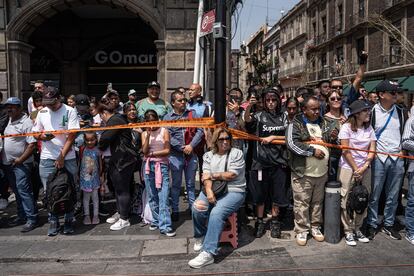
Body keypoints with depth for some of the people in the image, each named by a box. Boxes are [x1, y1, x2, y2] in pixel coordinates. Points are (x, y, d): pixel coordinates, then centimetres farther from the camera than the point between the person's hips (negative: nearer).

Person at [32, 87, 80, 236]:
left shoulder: (69, 111, -5)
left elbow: (72, 136, -9)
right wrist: (43, 136, -11)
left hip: (67, 158, -3)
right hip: (47, 159, 3)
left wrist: (62, 156, -12)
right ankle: (53, 222, 20)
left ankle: (68, 221, 19)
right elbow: (36, 133, 13)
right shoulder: (42, 112, 7)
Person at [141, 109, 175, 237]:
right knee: (152, 196, 7)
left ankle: (165, 226, -8)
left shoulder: (164, 131, 2)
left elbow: (167, 151, -4)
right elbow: (144, 151, -2)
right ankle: (156, 221, 20)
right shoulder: (144, 134, 11)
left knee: (163, 197, -9)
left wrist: (152, 153, -4)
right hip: (148, 166, 3)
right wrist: (148, 134, -7)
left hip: (162, 166, -3)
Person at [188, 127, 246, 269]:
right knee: (197, 207, -24)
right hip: (213, 189, 4)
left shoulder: (236, 153, 2)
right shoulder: (209, 155, 14)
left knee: (216, 213, -31)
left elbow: (231, 175, -8)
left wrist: (213, 175, 0)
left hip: (233, 191, -4)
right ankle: (201, 236, 7)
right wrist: (209, 191, -17)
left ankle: (208, 253, -27)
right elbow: (206, 176, 1)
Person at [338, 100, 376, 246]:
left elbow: (372, 151, 4)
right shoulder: (347, 127, -7)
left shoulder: (369, 128, 8)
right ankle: (348, 231, 12)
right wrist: (356, 169, -9)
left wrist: (363, 168, -8)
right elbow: (346, 151, -10)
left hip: (365, 169, 5)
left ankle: (357, 229, 23)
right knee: (347, 201, 0)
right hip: (348, 168, -5)